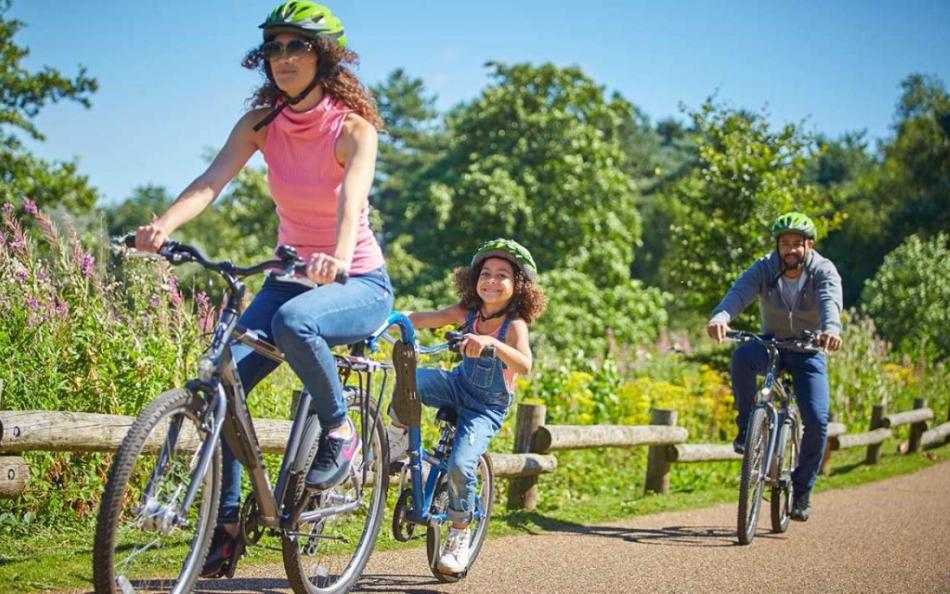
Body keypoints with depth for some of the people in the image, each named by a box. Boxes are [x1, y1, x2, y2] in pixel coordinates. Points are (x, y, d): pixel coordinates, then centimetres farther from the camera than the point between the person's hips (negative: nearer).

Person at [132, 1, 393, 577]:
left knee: (294, 321, -38)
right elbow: (212, 180, -17)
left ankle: (340, 429, -13)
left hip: (359, 284, -5)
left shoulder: (352, 127, -14)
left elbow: (352, 197, -33)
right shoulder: (262, 122, -2)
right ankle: (228, 519, 0)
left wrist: (338, 256, -55)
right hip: (292, 275, 5)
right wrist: (162, 225, -38)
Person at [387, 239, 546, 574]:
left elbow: (524, 365, -40)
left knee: (460, 465, -20)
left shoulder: (515, 325, -22)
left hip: (487, 408, -4)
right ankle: (398, 440, -6)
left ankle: (459, 537, 1)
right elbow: (425, 319, -15)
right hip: (458, 387, 4)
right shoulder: (468, 313, -8)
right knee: (411, 378, -27)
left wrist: (490, 342, -57)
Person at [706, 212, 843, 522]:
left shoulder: (823, 271, -16)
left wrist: (831, 329, -61)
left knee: (817, 421, -17)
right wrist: (720, 317, -55)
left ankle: (802, 490, 4)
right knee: (742, 355, -36)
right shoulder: (763, 269, -13)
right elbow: (739, 293, -32)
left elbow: (830, 301, -37)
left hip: (808, 352, -1)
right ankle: (746, 428, -16)